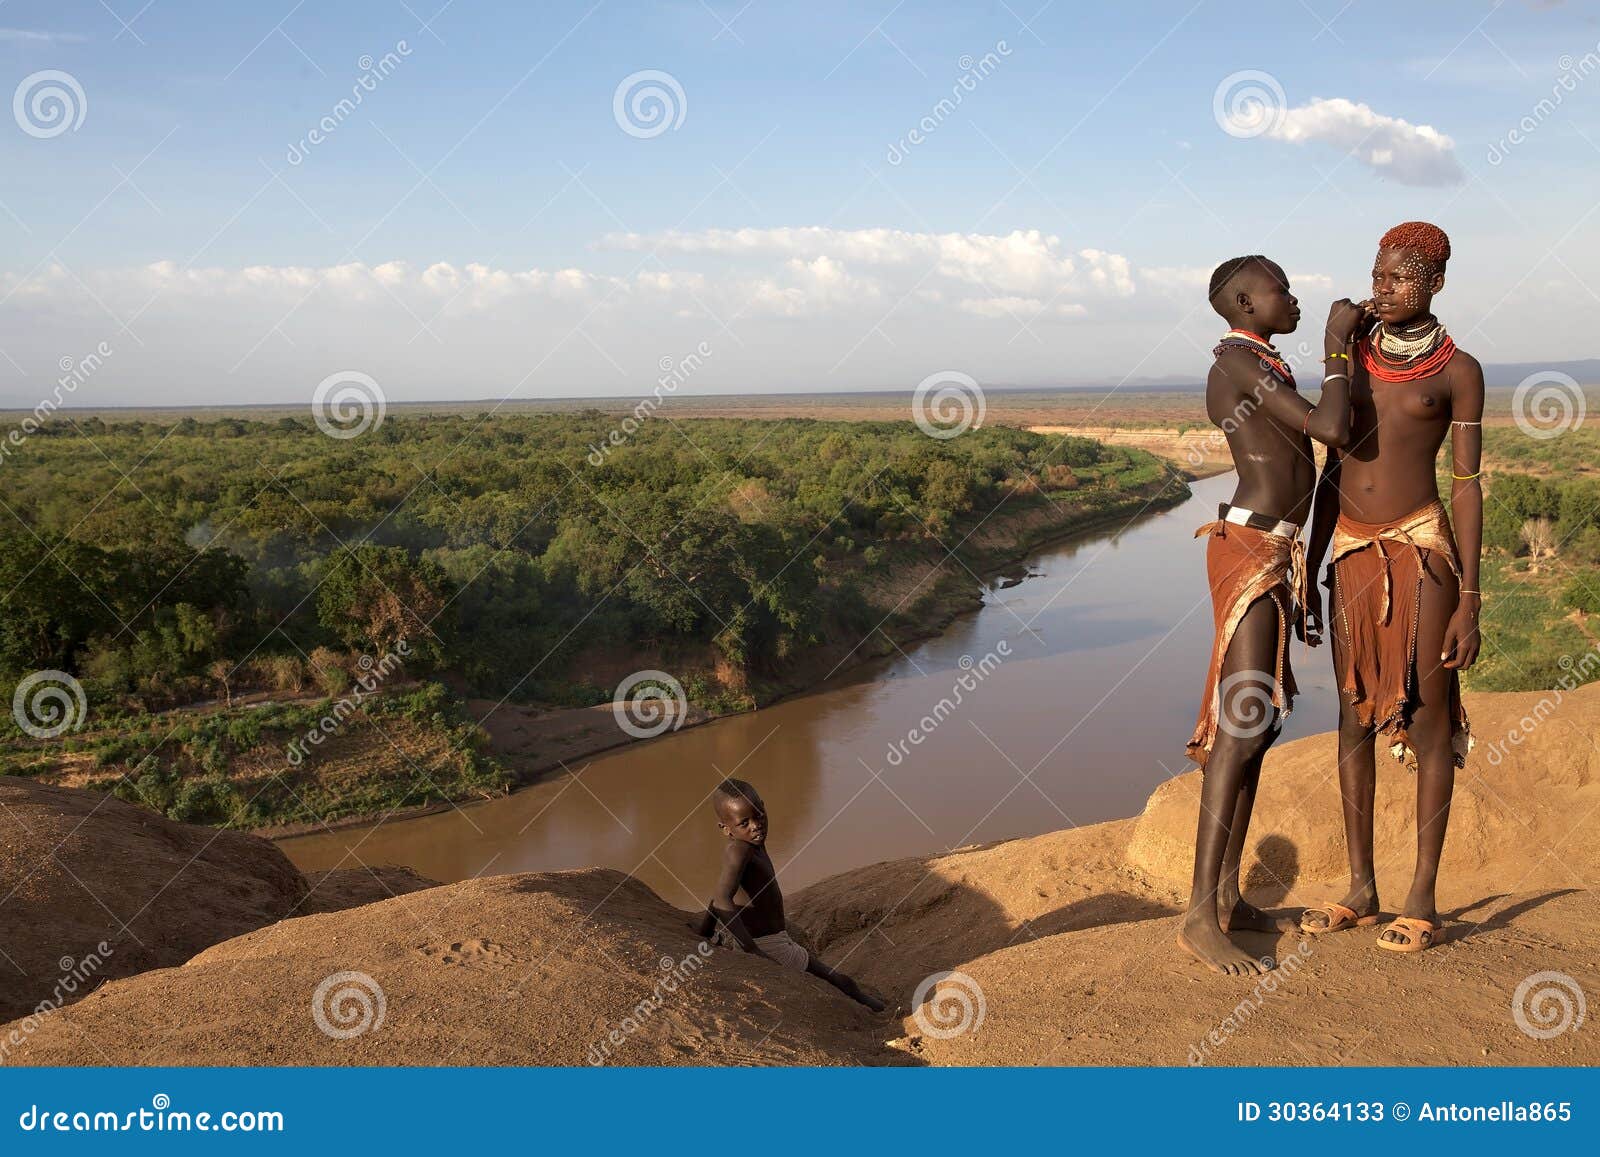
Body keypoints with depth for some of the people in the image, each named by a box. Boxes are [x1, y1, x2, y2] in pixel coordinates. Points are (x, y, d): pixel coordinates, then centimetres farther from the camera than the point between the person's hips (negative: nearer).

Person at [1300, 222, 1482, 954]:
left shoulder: (1458, 370, -1)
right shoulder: (1352, 357, 10)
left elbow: (1467, 483, -4)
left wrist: (1469, 599, -9)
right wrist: (1308, 569, 10)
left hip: (1422, 547, -4)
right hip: (1353, 554, 5)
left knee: (1430, 719, 0)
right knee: (1355, 717, 7)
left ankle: (1422, 899, 8)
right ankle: (1360, 890, 17)